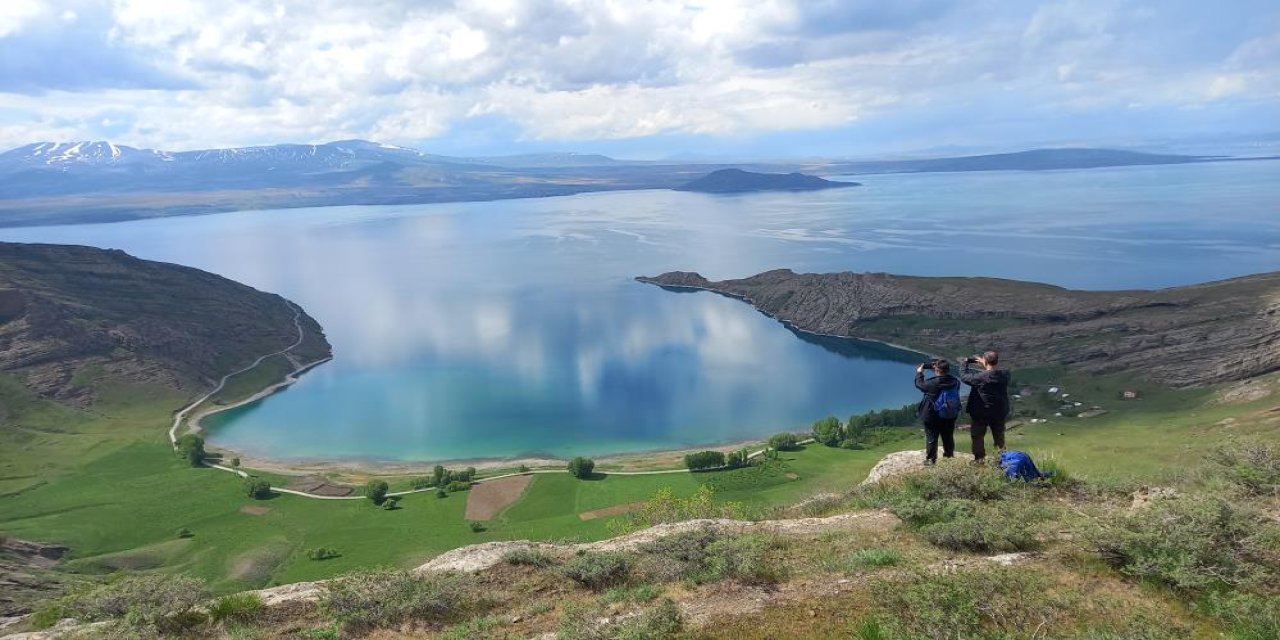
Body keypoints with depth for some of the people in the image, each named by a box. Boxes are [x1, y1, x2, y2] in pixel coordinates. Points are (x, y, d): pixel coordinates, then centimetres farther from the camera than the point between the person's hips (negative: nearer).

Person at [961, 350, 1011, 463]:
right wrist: (985, 366, 13)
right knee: (999, 437, 20)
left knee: (977, 436, 13)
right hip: (1000, 413, 5)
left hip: (982, 413, -4)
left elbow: (964, 376, -13)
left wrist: (965, 363, 2)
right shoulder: (1004, 375, -10)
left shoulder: (980, 377, -25)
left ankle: (979, 459, 17)